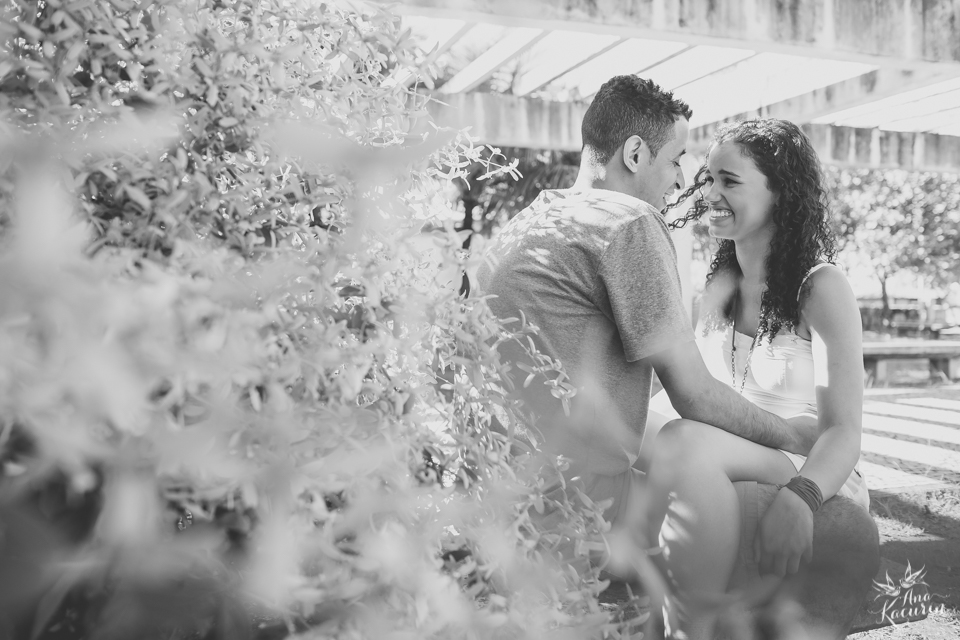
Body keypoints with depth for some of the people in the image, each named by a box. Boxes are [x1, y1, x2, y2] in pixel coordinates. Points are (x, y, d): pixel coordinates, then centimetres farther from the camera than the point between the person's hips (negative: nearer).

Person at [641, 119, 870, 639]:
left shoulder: (821, 288, -7)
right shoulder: (719, 285, 11)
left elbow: (844, 430, -13)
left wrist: (801, 498, -33)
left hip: (815, 480, -5)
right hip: (724, 474, 5)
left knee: (685, 442, -34)